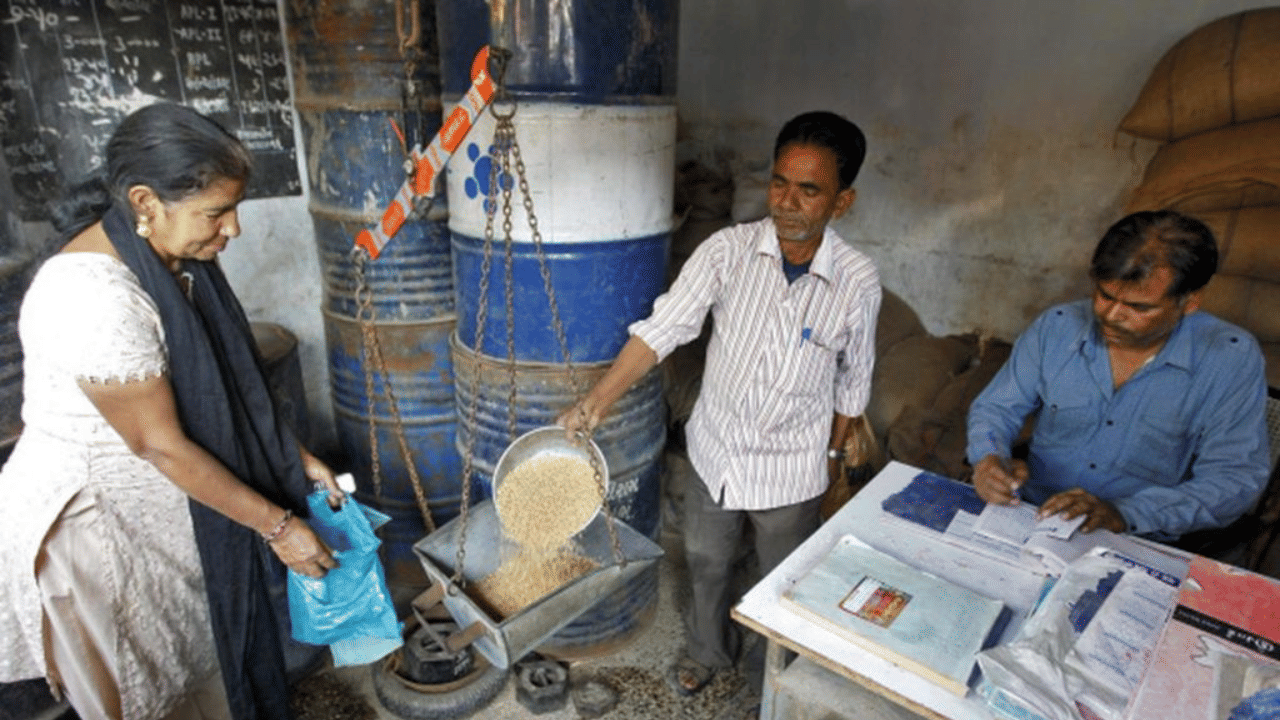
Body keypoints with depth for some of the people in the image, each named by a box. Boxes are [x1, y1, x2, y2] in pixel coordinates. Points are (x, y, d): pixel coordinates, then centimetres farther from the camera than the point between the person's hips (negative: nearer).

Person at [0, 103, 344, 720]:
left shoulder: (174, 254, -5)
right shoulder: (95, 298, -31)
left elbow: (226, 383, 4)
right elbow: (160, 444, -26)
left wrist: (297, 459, 3)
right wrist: (277, 525, -19)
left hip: (166, 502, 7)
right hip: (95, 519, -7)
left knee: (212, 654, 23)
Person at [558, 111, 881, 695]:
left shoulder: (858, 282, -16)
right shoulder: (727, 250, -17)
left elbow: (852, 379, -1)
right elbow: (663, 328, -22)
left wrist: (834, 450, 9)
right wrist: (598, 399, -29)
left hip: (790, 468, -1)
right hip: (716, 449, 2)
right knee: (705, 562, 24)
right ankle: (709, 650, 54)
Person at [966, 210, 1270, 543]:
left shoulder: (1232, 359, -7)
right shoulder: (1055, 327, -2)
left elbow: (1236, 478, -11)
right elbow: (996, 408, 6)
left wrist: (1125, 514, -24)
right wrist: (989, 459, -16)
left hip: (1140, 547, 0)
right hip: (1031, 522, 1)